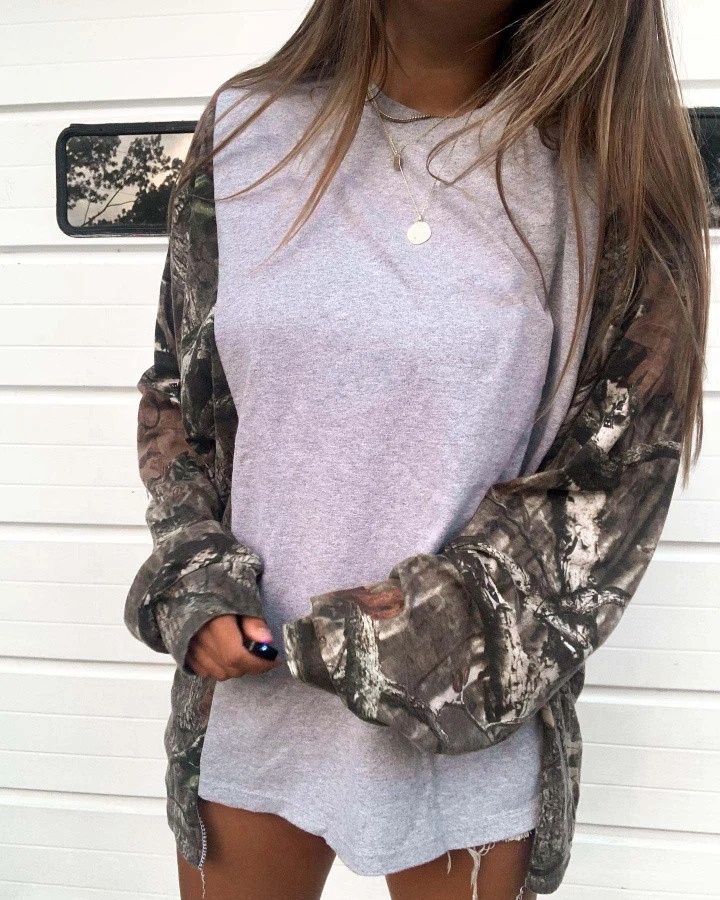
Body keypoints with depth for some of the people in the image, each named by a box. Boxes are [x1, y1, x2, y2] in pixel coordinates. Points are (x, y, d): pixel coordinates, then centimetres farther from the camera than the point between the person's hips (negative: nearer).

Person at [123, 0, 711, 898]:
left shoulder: (599, 167, -7)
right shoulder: (248, 127, 0)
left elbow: (615, 473, -7)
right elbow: (176, 391, 8)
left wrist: (446, 623, -19)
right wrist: (193, 581, -7)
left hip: (468, 726, -2)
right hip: (247, 691, 2)